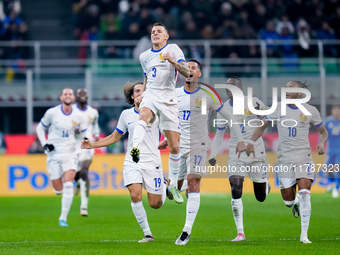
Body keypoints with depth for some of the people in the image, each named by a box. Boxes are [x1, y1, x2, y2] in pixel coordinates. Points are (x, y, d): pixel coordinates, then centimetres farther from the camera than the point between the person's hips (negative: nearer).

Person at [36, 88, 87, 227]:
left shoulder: (78, 116, 0)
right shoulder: (52, 113, -5)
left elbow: (84, 133, 16)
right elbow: (40, 128, 7)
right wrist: (45, 144, -7)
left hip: (70, 153, 0)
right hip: (54, 154, 0)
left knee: (68, 186, -17)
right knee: (58, 190, 2)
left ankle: (63, 218, -10)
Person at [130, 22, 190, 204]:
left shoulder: (173, 49, 3)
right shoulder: (144, 56, 17)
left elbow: (187, 73, -9)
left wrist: (172, 61, -24)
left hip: (168, 100, -2)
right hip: (151, 96, 2)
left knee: (174, 147, -1)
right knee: (144, 115, -37)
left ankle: (173, 184, 15)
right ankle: (135, 148, -63)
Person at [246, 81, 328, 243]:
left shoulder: (310, 111, 1)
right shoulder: (278, 109, 3)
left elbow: (323, 132, 12)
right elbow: (262, 126, 15)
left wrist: (321, 143, -9)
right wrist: (251, 142, 2)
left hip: (304, 156, -2)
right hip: (284, 157, 2)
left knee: (304, 194, -16)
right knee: (288, 199, -2)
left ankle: (304, 235, -7)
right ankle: (295, 204, 39)